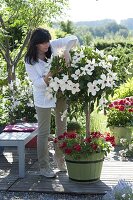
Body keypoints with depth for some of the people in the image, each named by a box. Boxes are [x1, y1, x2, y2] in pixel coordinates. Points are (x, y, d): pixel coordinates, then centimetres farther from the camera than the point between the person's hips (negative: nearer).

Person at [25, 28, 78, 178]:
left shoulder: (52, 46, -8)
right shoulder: (29, 60, -14)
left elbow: (73, 39, -8)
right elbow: (37, 83, -17)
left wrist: (66, 51, -26)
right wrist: (47, 77, -35)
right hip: (43, 97, -4)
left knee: (62, 127, 13)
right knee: (44, 132, 0)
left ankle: (60, 158, 31)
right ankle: (44, 167, 9)